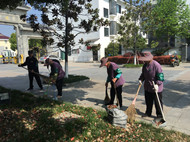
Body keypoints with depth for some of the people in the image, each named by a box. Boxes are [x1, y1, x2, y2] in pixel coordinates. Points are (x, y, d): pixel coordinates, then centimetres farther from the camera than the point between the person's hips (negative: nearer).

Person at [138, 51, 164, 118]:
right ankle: (148, 113, 36)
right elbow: (143, 74, 16)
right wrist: (141, 79, -2)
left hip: (156, 88, -7)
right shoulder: (145, 65, 3)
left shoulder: (156, 65, -20)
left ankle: (160, 115, 27)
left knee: (157, 102, 8)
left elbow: (160, 76, -20)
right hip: (147, 87, 7)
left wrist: (157, 84, -31)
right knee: (148, 101, 19)